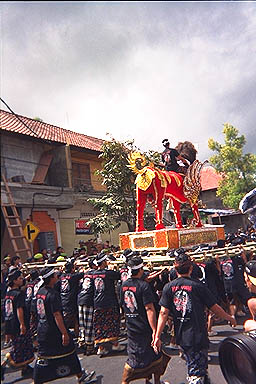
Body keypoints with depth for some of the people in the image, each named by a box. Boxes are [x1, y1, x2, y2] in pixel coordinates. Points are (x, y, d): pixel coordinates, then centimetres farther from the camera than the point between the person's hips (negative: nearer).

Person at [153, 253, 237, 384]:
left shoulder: (168, 287, -6)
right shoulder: (198, 285, -14)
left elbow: (163, 313, -10)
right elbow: (215, 308, -6)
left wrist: (157, 336, -5)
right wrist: (230, 318, 12)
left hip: (181, 337, 4)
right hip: (198, 335, -3)